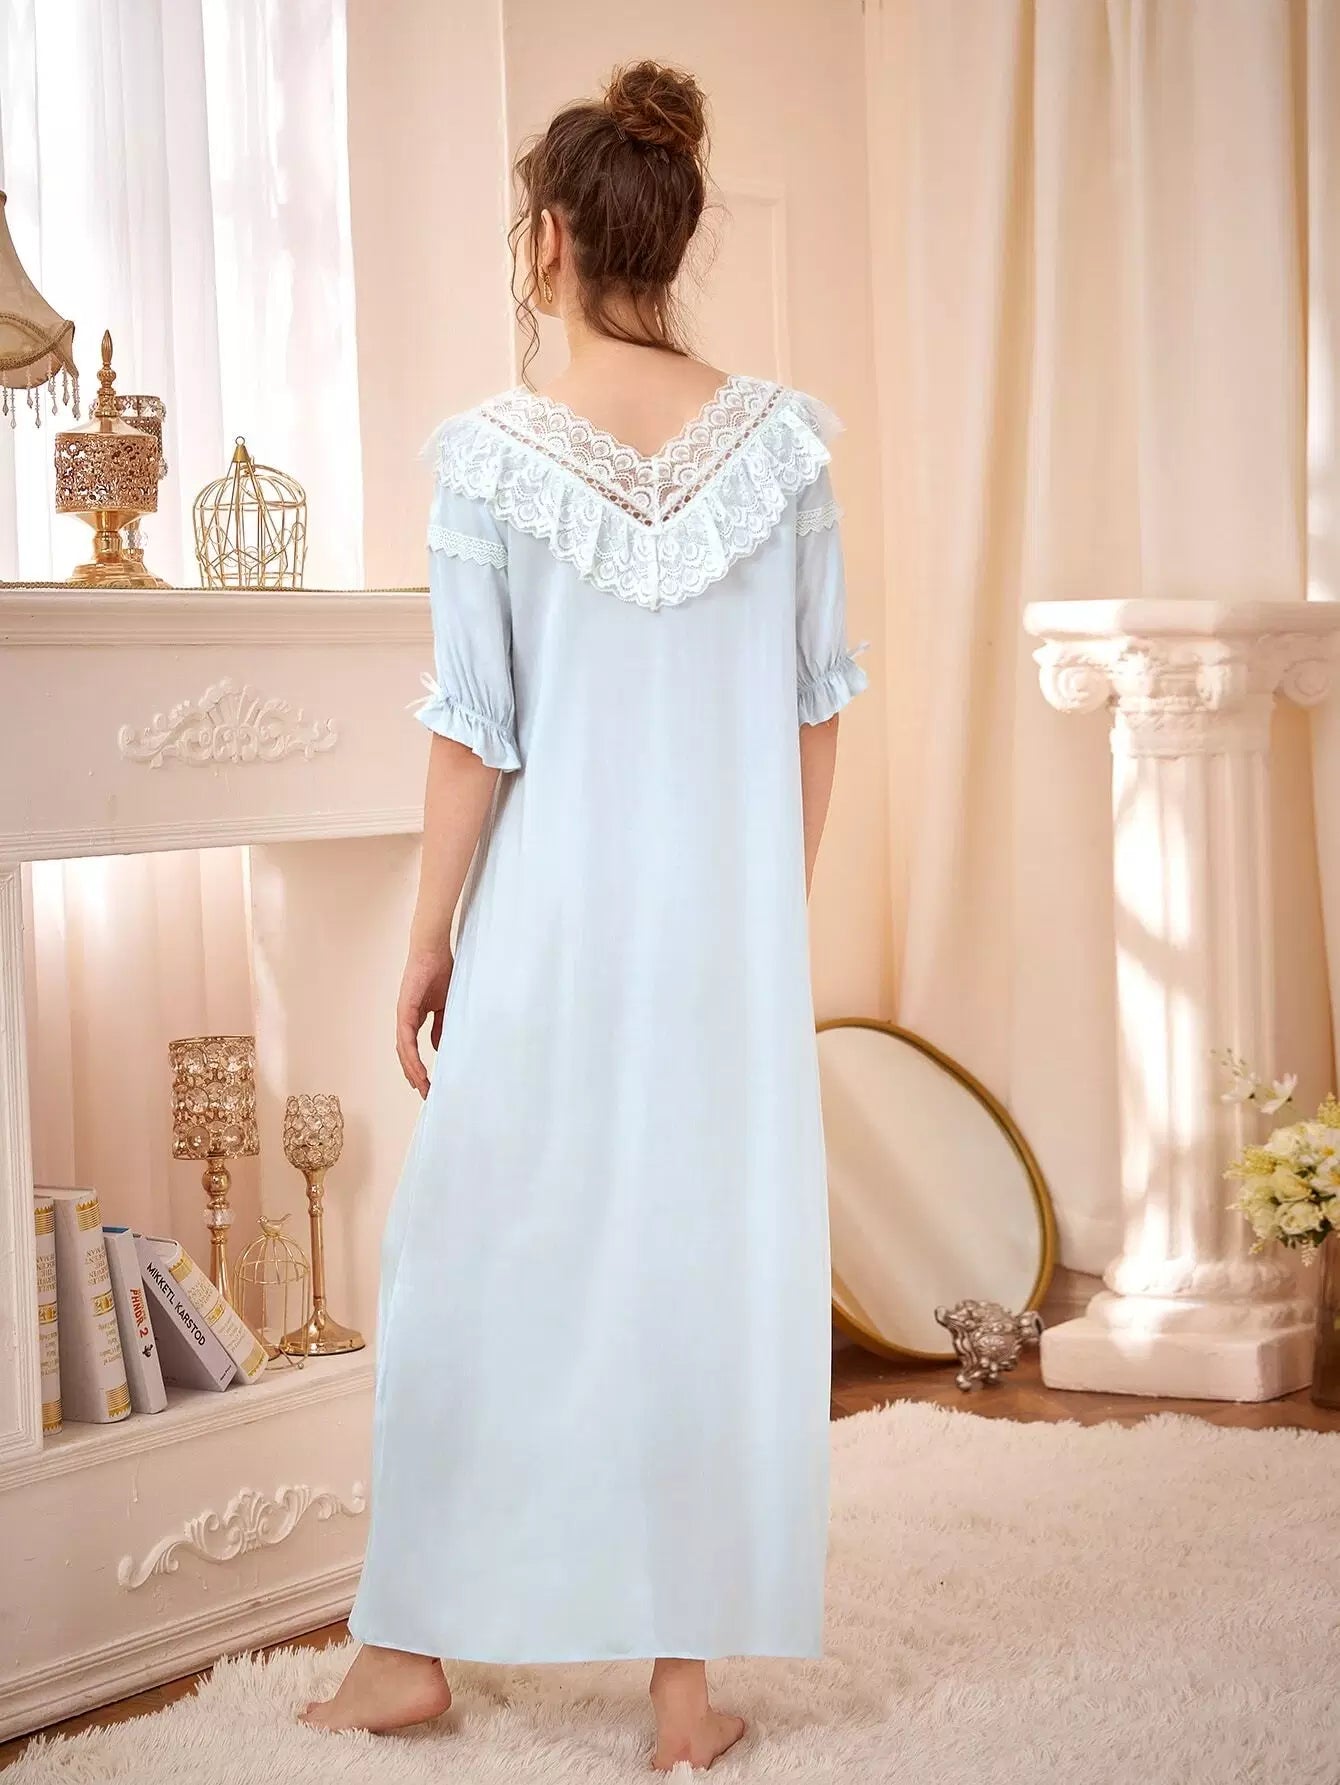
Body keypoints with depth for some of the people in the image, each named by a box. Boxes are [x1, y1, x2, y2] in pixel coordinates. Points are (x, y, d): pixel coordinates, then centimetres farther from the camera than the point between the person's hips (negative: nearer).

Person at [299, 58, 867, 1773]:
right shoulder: (776, 440, -2)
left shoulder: (494, 455, -12)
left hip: (554, 923, -2)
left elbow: (476, 732, -10)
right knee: (711, 1269, 9)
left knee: (478, 1258, 12)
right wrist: (777, 905, 14)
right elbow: (815, 709, 3)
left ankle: (414, 1643, 22)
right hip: (732, 925, 2)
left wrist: (427, 939, 0)